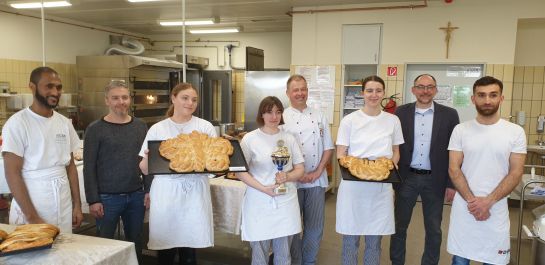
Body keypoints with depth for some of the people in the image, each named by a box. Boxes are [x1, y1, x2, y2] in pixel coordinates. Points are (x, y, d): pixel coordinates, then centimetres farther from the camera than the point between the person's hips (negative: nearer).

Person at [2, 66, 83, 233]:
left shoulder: (65, 123, 6)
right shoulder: (17, 123, -9)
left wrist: (77, 205, 7)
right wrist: (32, 217, -14)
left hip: (64, 207, 5)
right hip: (30, 208, -4)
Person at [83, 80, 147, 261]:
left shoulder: (140, 126, 6)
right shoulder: (95, 129, -4)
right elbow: (89, 168, -5)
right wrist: (93, 200, -9)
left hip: (136, 196, 3)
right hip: (107, 197, -3)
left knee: (136, 244, 12)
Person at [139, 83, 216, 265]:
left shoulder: (206, 127, 6)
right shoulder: (157, 129, 5)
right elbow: (145, 169, 3)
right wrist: (148, 160, -19)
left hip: (195, 193, 0)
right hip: (166, 193, 0)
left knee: (189, 249, 7)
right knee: (165, 250, 6)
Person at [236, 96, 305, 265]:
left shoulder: (289, 138, 7)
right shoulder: (250, 139, -2)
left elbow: (300, 169, 9)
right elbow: (240, 172, -5)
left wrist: (287, 177, -13)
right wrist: (264, 188, -17)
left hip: (286, 203, 3)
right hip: (259, 204, -2)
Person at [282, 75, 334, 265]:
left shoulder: (319, 117, 8)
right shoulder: (283, 118, -2)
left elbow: (328, 148, 8)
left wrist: (317, 172, -4)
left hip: (317, 180, 3)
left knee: (315, 227, 10)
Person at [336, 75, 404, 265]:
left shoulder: (393, 120, 6)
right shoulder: (349, 120, -1)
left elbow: (396, 151, 15)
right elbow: (341, 155, 0)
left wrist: (391, 164, -6)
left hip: (381, 187, 2)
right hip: (353, 185, -2)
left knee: (374, 241, 10)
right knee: (350, 239, 6)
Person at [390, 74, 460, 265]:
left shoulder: (449, 115, -2)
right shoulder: (401, 112, 0)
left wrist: (452, 184, -3)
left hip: (435, 180, 0)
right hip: (406, 178, 1)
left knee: (434, 230, 11)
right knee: (399, 226, 10)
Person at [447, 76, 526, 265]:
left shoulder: (515, 132, -1)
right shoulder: (461, 130, 0)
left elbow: (516, 173, -4)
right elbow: (454, 169, -2)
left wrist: (488, 201, -13)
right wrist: (472, 200, -12)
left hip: (497, 209, 0)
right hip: (464, 207, 0)